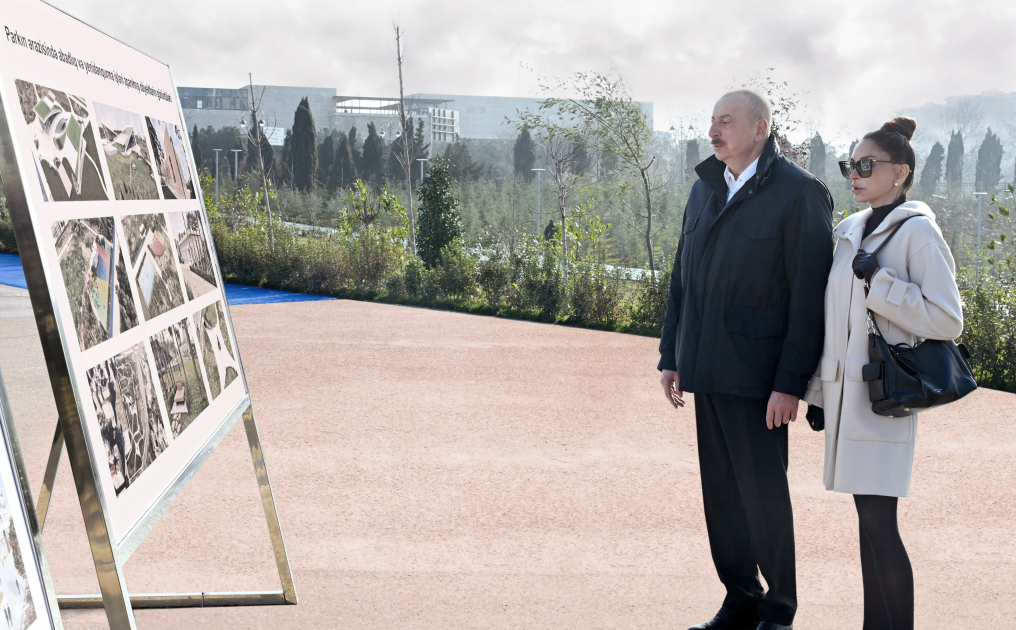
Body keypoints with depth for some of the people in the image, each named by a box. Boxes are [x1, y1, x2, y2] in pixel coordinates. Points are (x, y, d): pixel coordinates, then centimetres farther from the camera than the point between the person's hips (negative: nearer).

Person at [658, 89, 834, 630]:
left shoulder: (799, 193, -8)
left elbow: (809, 296, -12)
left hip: (757, 377, -6)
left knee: (763, 494, 4)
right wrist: (670, 356, 13)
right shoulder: (704, 188, 14)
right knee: (720, 492, 13)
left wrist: (791, 383, -15)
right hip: (708, 372, 7)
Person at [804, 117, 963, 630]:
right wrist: (821, 390, 16)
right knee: (867, 517, 13)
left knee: (878, 521, -6)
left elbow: (947, 320, -12)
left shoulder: (916, 231, -7)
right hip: (846, 391, 7)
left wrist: (879, 282, -17)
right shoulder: (851, 230, 13)